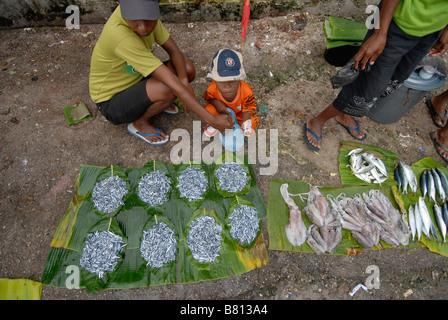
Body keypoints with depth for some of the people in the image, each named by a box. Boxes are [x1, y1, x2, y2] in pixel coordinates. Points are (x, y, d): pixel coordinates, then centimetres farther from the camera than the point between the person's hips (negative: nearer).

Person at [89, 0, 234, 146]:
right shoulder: (121, 36, -37)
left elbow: (173, 50, -7)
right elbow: (172, 83, -39)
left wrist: (184, 81, -26)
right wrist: (211, 119, -35)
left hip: (136, 79, 7)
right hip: (111, 102, -6)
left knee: (188, 69, -10)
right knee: (168, 89, -35)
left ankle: (156, 101, 11)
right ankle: (139, 123, -6)